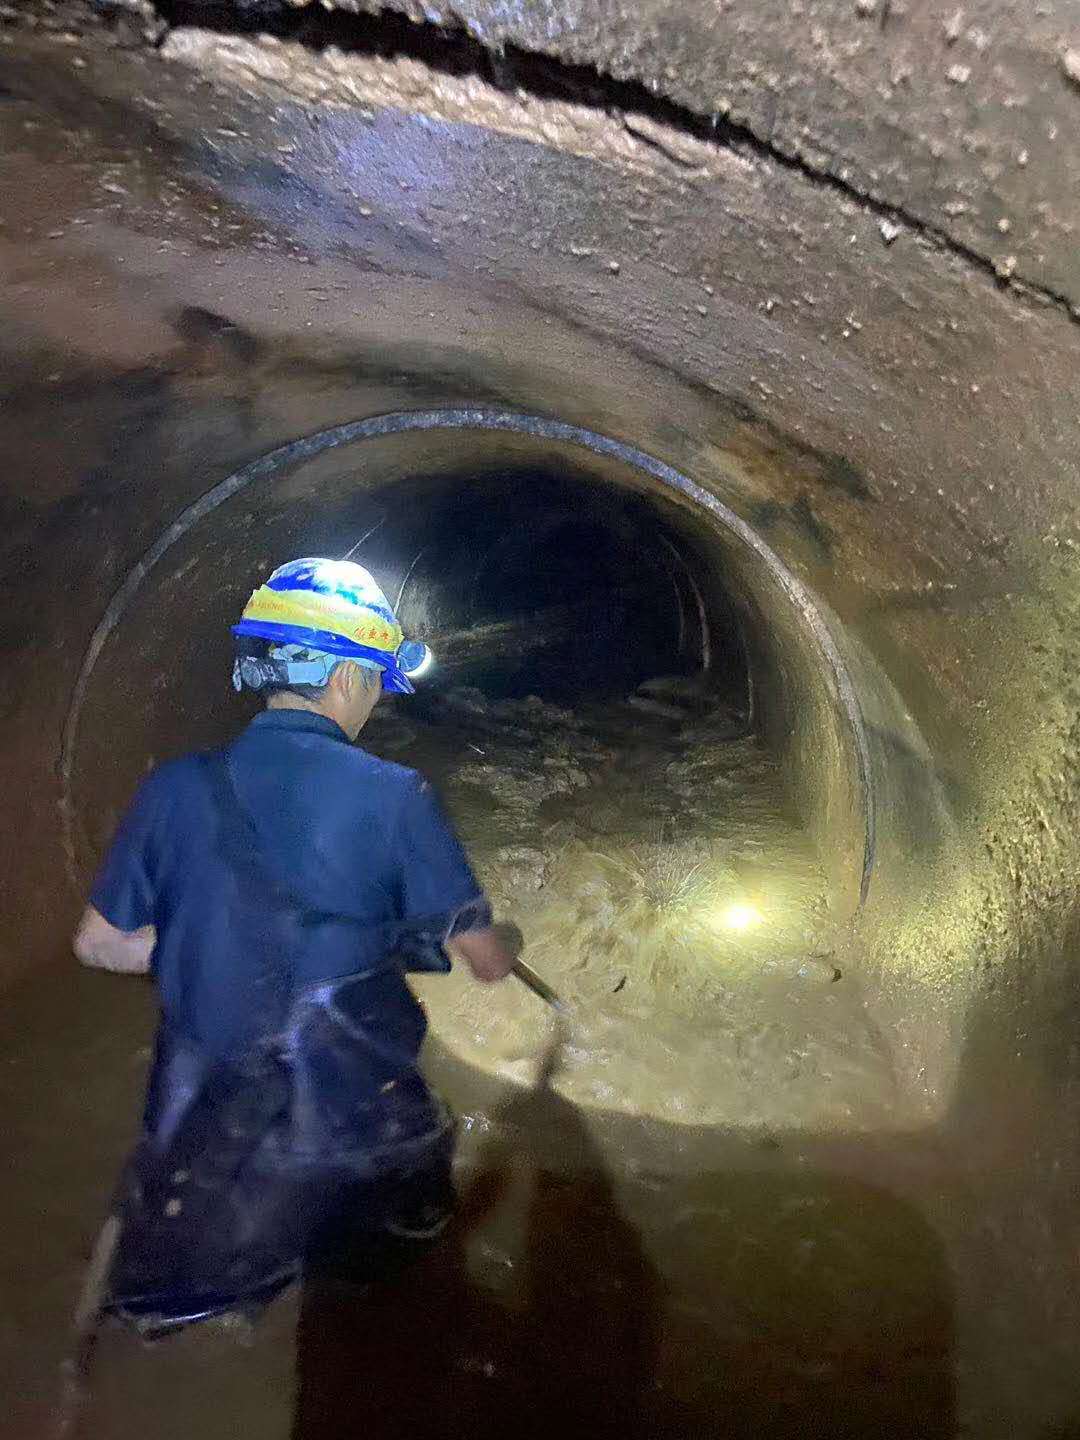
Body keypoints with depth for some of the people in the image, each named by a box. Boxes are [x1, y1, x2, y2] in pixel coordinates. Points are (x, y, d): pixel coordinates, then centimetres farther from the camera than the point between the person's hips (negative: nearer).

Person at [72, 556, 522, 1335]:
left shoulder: (176, 787, -7)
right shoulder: (393, 796, -15)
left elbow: (100, 943, 4)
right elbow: (486, 960, -6)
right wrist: (509, 937, 18)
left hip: (202, 1147, 3)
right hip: (359, 1143, -2)